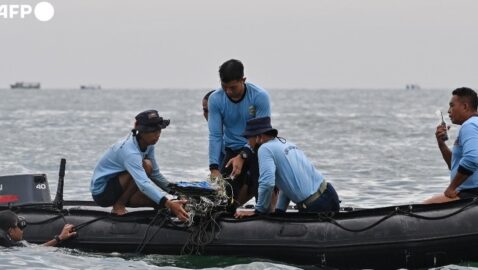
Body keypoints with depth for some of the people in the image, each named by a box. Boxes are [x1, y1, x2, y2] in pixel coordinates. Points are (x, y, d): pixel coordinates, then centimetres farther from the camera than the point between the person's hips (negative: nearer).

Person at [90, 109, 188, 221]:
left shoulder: (148, 145, -4)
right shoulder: (129, 150, -31)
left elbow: (155, 174, 8)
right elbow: (143, 184, -43)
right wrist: (168, 204, -53)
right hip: (101, 191, -8)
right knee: (146, 166, -27)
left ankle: (120, 202, 8)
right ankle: (119, 206, -14)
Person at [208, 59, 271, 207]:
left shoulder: (260, 96, -17)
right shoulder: (215, 99, -11)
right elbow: (215, 135, -11)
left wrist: (243, 156, -30)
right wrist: (214, 168, -21)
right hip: (232, 149, 3)